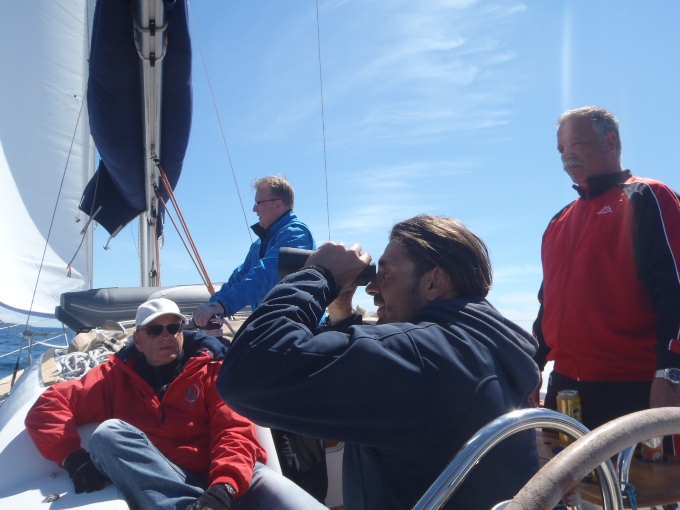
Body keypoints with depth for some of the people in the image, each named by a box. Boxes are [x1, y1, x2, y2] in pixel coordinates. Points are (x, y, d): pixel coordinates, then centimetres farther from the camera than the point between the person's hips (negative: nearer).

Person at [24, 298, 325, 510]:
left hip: (231, 475, -2)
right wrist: (74, 457, -8)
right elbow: (48, 406, 10)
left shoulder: (211, 370, 9)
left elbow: (236, 432, -3)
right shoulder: (117, 376, 14)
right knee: (108, 431, -24)